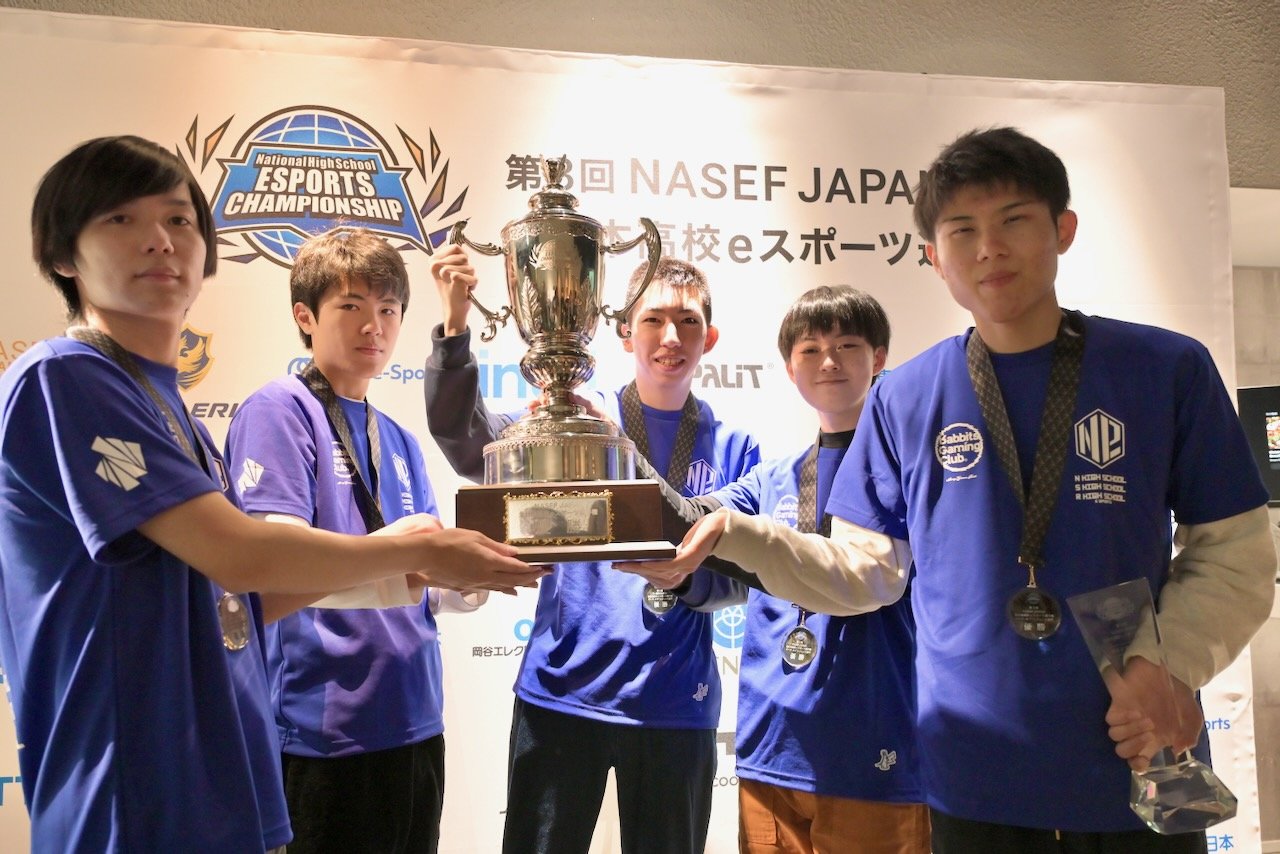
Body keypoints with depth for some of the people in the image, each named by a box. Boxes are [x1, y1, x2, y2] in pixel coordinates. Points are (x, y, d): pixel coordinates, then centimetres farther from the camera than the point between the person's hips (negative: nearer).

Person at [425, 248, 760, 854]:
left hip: (674, 702, 1)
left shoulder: (734, 449, 4)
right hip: (563, 689, -1)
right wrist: (455, 323, -25)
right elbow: (465, 443, -12)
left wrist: (684, 579, -20)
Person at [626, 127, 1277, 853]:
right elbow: (865, 570, 3)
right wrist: (732, 534, -11)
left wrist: (1170, 666, -15)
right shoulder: (905, 400, 1)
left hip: (1141, 774, 0)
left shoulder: (1169, 369, -3)